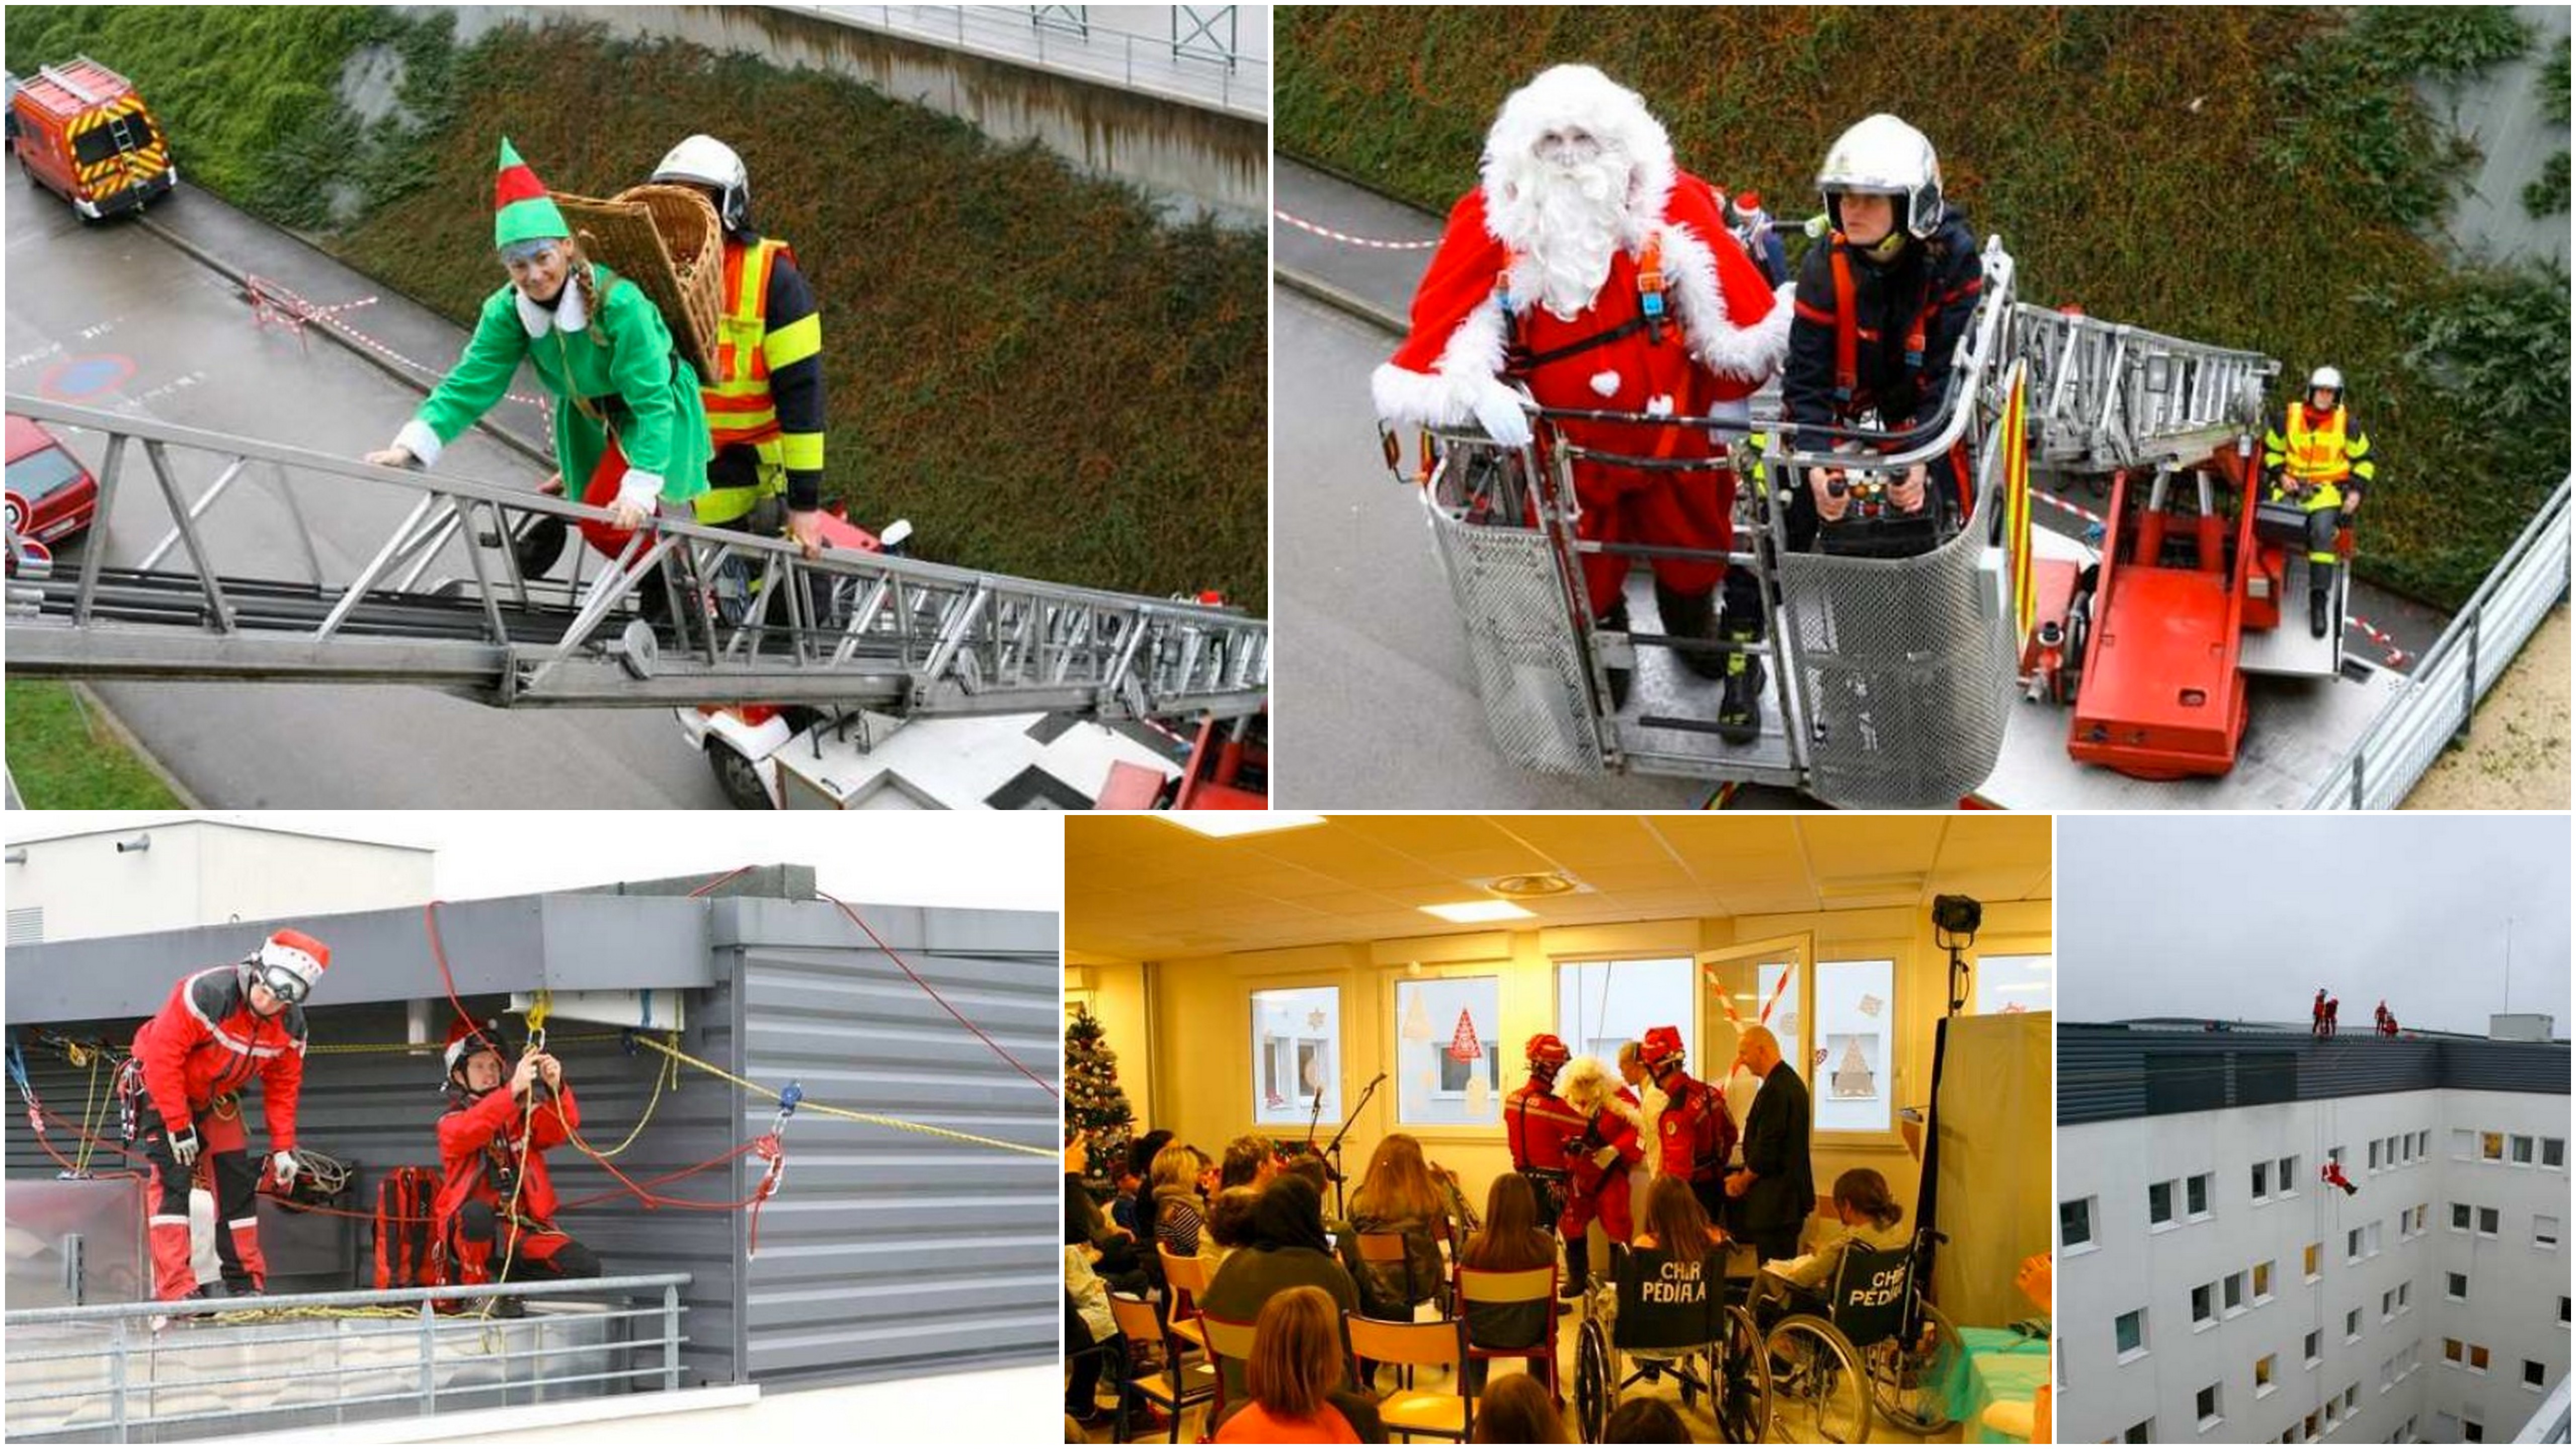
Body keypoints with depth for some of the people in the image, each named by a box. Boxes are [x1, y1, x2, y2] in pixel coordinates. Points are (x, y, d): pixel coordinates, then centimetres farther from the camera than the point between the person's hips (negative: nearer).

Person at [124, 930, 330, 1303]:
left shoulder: (290, 1027, -13)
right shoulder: (207, 993, -34)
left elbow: (282, 1087, 0)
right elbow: (163, 1055, -31)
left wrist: (283, 1147, -6)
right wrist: (178, 1125, -28)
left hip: (217, 1097, 6)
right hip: (162, 1088, -6)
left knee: (239, 1181, 2)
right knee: (171, 1178, -17)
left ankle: (246, 1283, 11)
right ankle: (176, 1289, -22)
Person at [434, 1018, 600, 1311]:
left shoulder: (525, 1116, 15)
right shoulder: (451, 1124, 3)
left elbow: (562, 1128, -3)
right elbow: (470, 1130, -21)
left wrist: (556, 1088, -24)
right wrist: (514, 1089, -34)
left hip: (522, 1231, 4)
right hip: (471, 1232, -4)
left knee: (586, 1267, -18)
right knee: (478, 1211, -39)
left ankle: (508, 1281, 5)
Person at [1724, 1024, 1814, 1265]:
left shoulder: (1775, 1089, -20)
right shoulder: (1791, 1080, 12)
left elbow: (1766, 1148, -21)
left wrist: (1743, 1181, -5)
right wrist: (1744, 1176, 12)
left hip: (1774, 1198, -10)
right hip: (1792, 1194, 10)